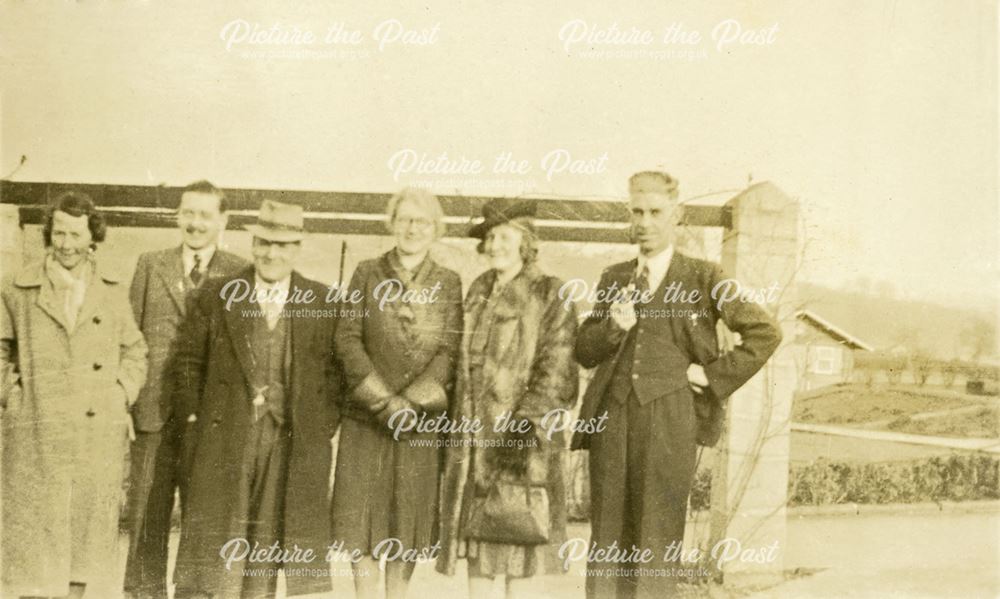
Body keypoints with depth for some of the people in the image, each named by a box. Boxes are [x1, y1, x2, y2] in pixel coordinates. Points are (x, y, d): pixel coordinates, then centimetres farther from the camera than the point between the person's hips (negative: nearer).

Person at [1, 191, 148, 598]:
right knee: (34, 531, 3)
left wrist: (123, 394, 3)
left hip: (99, 435, 1)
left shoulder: (113, 291, 6)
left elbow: (134, 349, 15)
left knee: (91, 528, 8)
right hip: (36, 439, -1)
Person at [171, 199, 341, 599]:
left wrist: (323, 428, -1)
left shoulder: (323, 304, 4)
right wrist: (193, 413, 1)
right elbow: (187, 358, 8)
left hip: (291, 443, 1)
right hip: (225, 436, 0)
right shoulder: (216, 296, 4)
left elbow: (333, 369, 6)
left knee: (266, 543, 9)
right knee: (212, 545, 1)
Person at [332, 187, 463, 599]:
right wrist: (384, 401, -12)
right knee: (361, 513, 0)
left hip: (424, 419, 0)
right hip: (366, 418, 0)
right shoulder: (367, 274, 5)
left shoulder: (449, 284, 6)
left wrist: (412, 402, -14)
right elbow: (347, 339, -3)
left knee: (412, 517, 4)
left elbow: (450, 351, -2)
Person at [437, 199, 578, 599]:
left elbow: (555, 369, -11)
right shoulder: (478, 291, 13)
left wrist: (529, 422, -20)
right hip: (473, 430, 6)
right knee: (473, 526, 8)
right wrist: (457, 423, 13)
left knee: (516, 532, -1)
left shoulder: (549, 295, -5)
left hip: (519, 430, -5)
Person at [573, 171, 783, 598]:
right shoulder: (614, 279, 16)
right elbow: (584, 352, 13)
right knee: (608, 536, 5)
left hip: (669, 419, -3)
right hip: (613, 416, 4)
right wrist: (613, 327, -6)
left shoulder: (703, 278, 5)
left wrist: (715, 376, -2)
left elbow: (765, 332, 2)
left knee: (658, 537, -2)